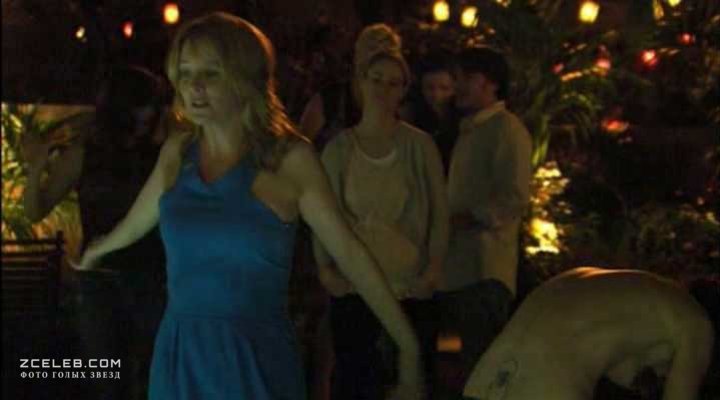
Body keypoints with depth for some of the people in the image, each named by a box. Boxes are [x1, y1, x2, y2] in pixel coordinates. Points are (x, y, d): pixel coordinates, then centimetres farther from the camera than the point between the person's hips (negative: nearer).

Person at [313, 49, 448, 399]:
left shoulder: (419, 145, 1)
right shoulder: (338, 148, 3)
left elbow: (438, 209, 2)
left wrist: (435, 265, -5)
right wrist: (325, 266, -4)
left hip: (409, 284, -1)